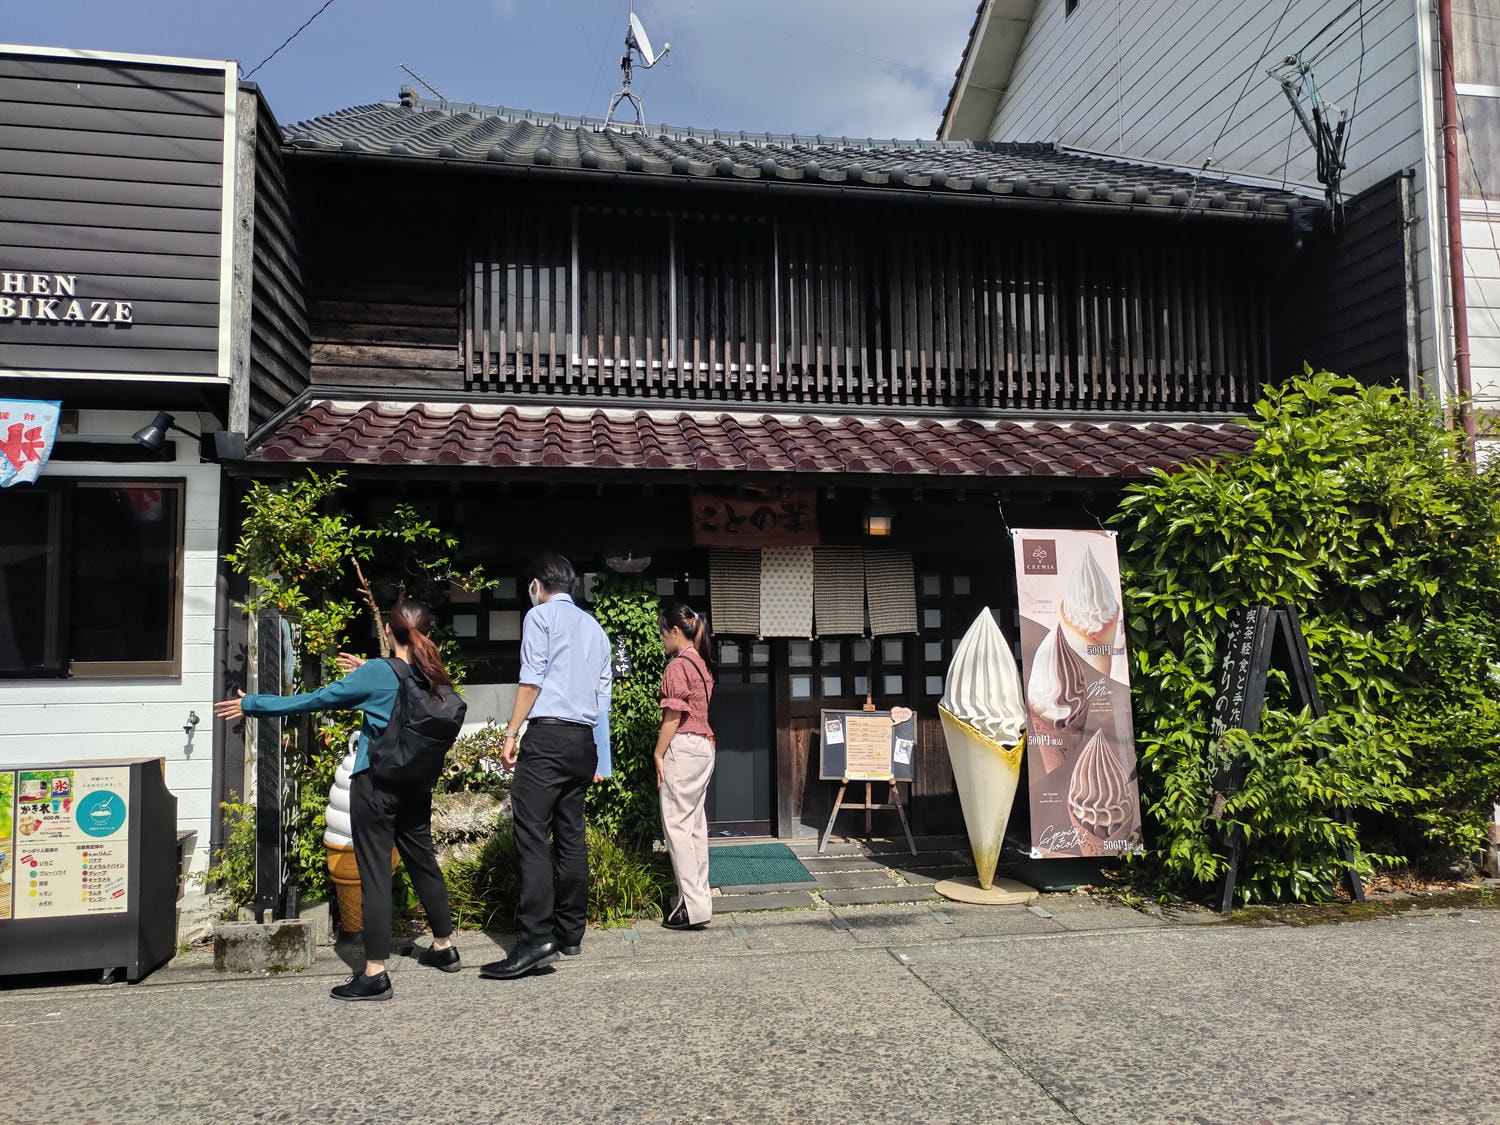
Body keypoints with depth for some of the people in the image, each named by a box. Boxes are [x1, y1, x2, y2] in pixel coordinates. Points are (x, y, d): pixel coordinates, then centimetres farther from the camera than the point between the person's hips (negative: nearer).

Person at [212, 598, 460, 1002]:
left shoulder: (376, 674, -12)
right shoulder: (434, 679, 2)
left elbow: (313, 700, -5)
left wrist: (250, 705, 5)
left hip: (375, 784, -6)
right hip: (416, 787, 6)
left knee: (375, 872, -3)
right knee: (423, 862, 18)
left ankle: (375, 973, -2)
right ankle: (444, 946, 30)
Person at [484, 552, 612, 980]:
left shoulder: (540, 615, 2)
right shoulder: (594, 628, 21)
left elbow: (532, 679, -8)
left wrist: (511, 733, -6)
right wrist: (600, 759, 22)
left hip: (549, 735, -8)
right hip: (584, 740, 8)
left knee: (531, 836, -11)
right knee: (571, 836, 11)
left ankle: (537, 941, -19)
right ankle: (570, 934, 15)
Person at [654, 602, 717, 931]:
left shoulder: (677, 666, -13)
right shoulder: (701, 664, 14)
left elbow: (673, 717, -15)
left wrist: (658, 755, -9)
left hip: (682, 747, -9)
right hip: (704, 746, 9)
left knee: (677, 825, -6)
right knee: (696, 824, 12)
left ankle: (692, 906, -5)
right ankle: (699, 897, 18)